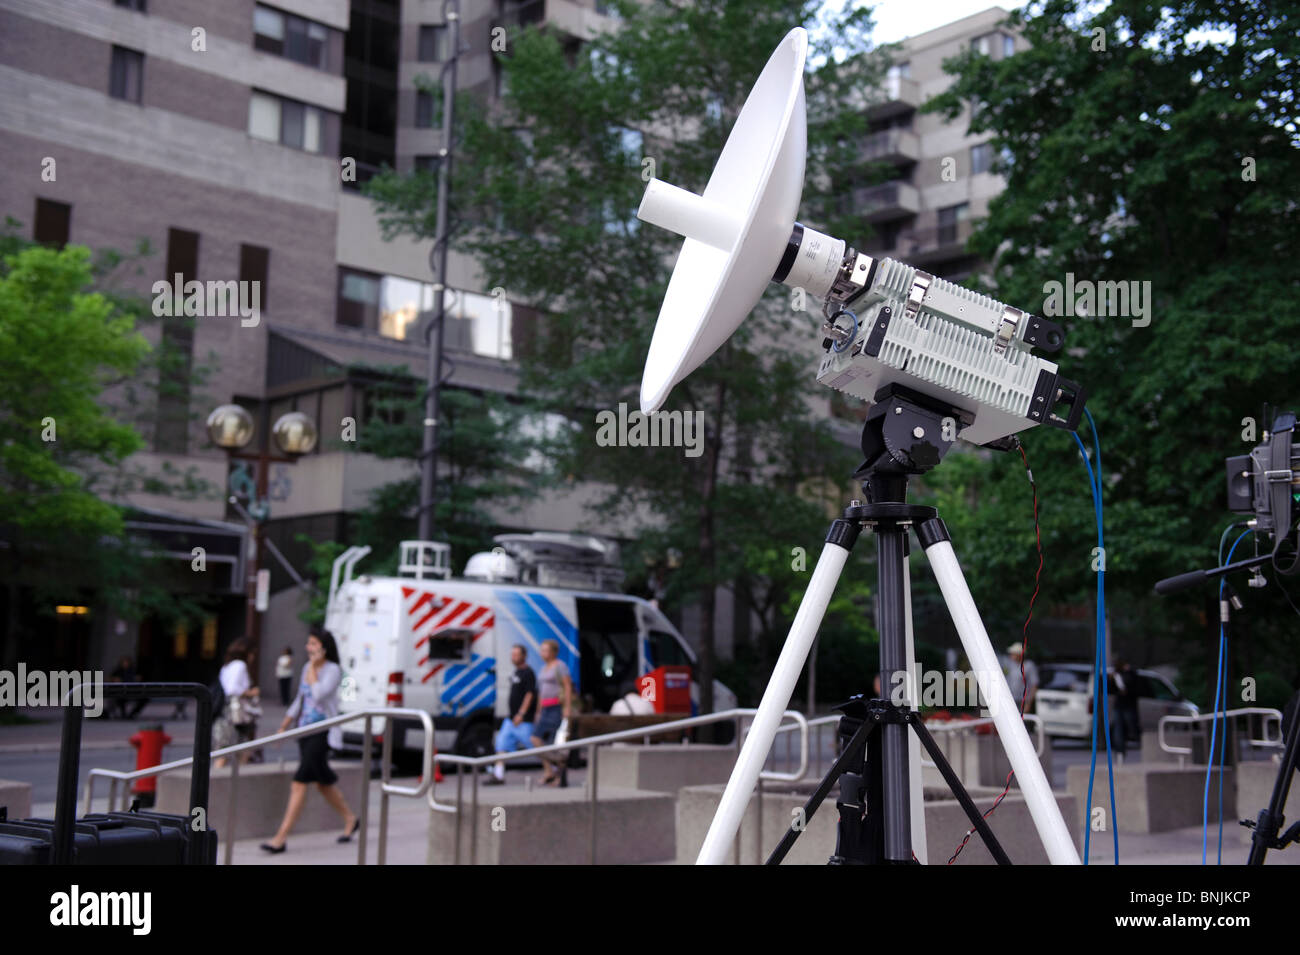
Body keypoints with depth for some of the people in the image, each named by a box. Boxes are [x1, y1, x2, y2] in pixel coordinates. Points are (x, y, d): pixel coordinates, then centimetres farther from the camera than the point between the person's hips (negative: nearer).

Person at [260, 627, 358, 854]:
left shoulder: (333, 670, -10)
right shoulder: (307, 668, 12)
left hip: (322, 732, -8)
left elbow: (319, 694, -26)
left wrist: (313, 667, -17)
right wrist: (284, 726, 19)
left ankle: (281, 837, -12)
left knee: (299, 783, -12)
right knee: (323, 782, 16)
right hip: (305, 731, 8)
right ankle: (351, 819, 34)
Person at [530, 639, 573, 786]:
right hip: (546, 709, 8)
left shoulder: (560, 666, -7)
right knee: (536, 738, -6)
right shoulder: (544, 667, 18)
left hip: (558, 707, -8)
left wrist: (567, 708, -18)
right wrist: (539, 711, 18)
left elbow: (568, 686, -12)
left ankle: (560, 776, 2)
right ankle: (549, 771, -1)